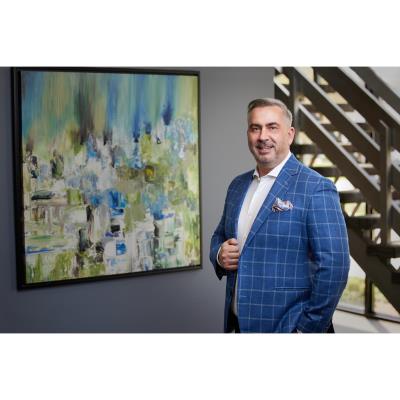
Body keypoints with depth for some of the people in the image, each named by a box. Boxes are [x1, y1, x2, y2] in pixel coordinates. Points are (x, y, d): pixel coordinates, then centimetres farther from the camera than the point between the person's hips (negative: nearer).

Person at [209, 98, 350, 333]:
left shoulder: (316, 189, -14)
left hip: (288, 329, -6)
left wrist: (309, 328, -16)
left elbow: (334, 266, -18)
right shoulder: (237, 186, 7)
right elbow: (220, 236, 18)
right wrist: (219, 255, -4)